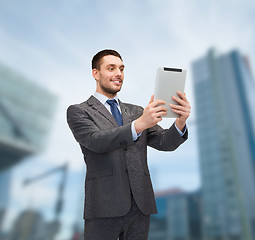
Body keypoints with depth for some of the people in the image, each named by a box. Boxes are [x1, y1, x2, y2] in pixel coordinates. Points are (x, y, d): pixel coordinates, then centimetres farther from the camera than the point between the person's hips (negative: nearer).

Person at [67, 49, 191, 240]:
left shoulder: (136, 111, 14)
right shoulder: (78, 111, 1)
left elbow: (165, 142, 3)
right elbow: (97, 141, -17)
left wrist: (180, 122, -18)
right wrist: (139, 124, -30)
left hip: (140, 208, 4)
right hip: (104, 209, -4)